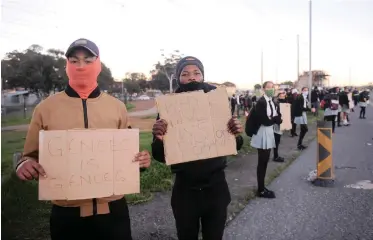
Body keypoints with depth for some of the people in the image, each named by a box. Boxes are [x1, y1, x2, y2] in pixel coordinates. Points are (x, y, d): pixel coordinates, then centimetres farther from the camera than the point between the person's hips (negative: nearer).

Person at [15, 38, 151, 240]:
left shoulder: (117, 107, 3)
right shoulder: (45, 108, -1)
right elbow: (31, 156, 8)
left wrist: (140, 160, -9)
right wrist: (25, 165, -14)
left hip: (112, 209, 1)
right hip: (67, 214, 0)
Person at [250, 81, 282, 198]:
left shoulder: (272, 101, 11)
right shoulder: (261, 102, -17)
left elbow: (276, 117, 7)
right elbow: (265, 121, -22)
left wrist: (276, 117, -14)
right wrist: (276, 118, -9)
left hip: (270, 132, 9)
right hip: (263, 133, -9)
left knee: (265, 162, 14)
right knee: (262, 163, -1)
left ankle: (262, 187, 24)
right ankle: (261, 190, 9)